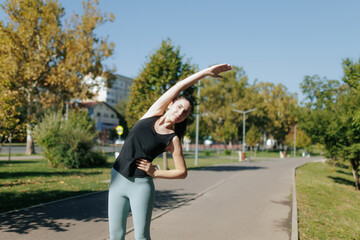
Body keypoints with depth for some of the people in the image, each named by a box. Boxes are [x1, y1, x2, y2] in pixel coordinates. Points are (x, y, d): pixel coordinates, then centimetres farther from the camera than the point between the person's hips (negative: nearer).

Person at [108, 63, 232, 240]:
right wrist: (205, 72, -6)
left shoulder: (173, 140, -5)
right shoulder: (153, 113, 1)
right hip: (117, 180, 3)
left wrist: (154, 172, -10)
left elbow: (182, 172, -3)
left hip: (141, 185, -3)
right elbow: (178, 87, -3)